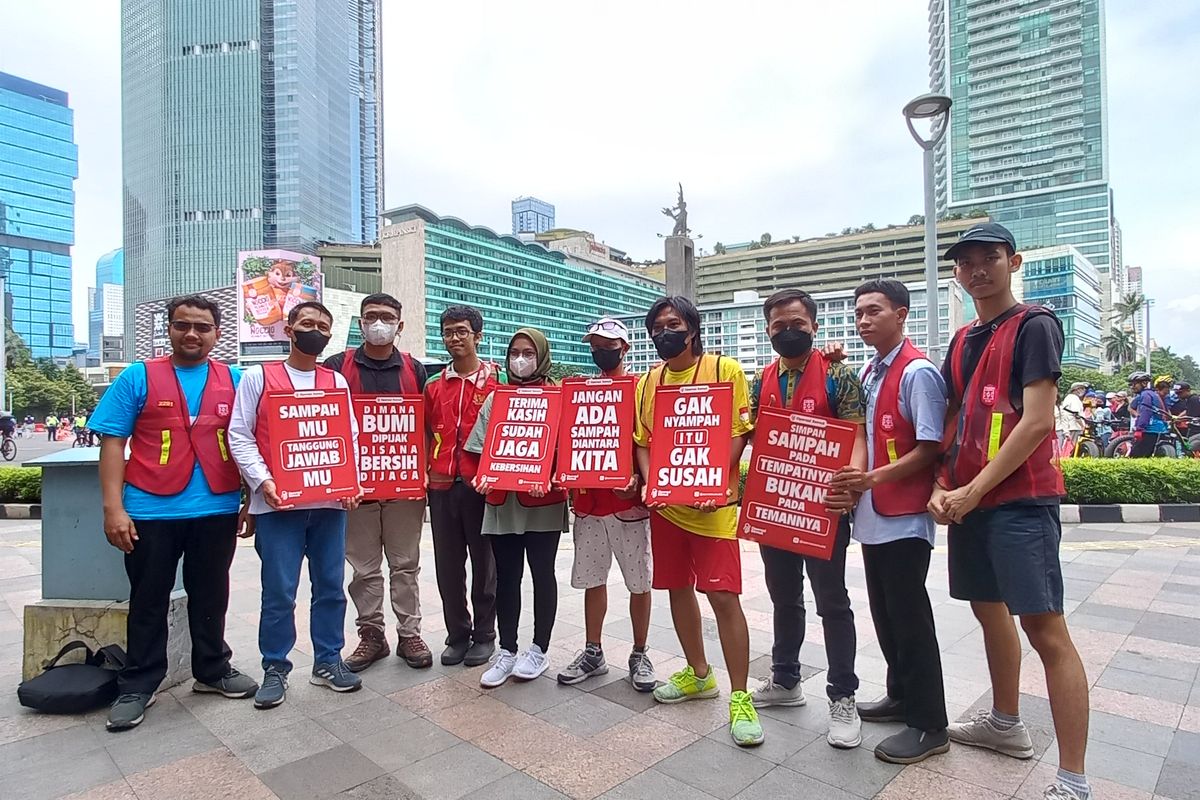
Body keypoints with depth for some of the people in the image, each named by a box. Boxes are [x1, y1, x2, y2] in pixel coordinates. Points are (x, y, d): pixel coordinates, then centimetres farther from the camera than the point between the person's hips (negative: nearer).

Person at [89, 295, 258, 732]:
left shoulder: (234, 380, 5)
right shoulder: (137, 377, 0)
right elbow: (113, 444, -2)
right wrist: (113, 508, -10)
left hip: (217, 511, 2)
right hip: (151, 512, -2)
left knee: (210, 597, 16)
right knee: (148, 601, 11)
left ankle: (213, 671, 32)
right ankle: (137, 687, 27)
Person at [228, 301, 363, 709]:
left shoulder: (338, 381, 12)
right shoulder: (258, 376, 4)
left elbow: (351, 437, 10)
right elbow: (240, 435, -1)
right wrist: (262, 480, -13)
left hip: (330, 501, 3)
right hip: (277, 503, -3)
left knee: (330, 585, 9)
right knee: (279, 591, 2)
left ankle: (328, 661, 24)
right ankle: (275, 669, 19)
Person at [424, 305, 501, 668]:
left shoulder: (496, 380, 0)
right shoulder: (434, 385, 11)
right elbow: (427, 433, 16)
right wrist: (424, 471, 4)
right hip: (442, 486, 4)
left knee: (484, 562, 7)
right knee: (448, 564, 10)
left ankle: (484, 635, 22)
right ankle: (457, 634, 26)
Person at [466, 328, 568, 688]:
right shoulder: (496, 398, 10)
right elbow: (482, 446, 8)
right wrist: (484, 475, -10)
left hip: (543, 501, -3)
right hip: (501, 500, 3)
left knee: (542, 574, 8)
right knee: (506, 576, 10)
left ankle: (539, 649, 23)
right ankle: (506, 651, 23)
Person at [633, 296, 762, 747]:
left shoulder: (725, 370, -5)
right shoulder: (648, 381, 9)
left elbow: (739, 433, -8)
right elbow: (641, 441, 10)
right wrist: (650, 482, -8)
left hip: (712, 503, -5)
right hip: (665, 504, 5)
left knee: (723, 595, -6)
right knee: (678, 588, 14)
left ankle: (740, 697, 8)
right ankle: (699, 674, 33)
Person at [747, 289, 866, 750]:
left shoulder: (838, 376, -7)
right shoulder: (762, 382, 8)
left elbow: (857, 436, -14)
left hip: (823, 506, -5)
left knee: (832, 602, 5)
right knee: (784, 598, 17)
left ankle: (843, 697, 19)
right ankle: (785, 680, 33)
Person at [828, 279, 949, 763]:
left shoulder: (917, 372, -13)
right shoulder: (868, 373, 12)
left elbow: (930, 448, -16)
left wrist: (874, 477, -22)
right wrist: (853, 482, 5)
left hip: (904, 518, -8)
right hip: (873, 515, 8)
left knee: (909, 617, 1)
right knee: (884, 613, 17)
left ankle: (929, 725, 15)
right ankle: (901, 696, 34)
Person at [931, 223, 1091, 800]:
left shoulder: (1035, 325, -6)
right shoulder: (962, 341, 15)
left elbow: (1037, 422, -15)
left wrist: (974, 490, -16)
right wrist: (941, 487, 1)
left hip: (1020, 498, -8)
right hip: (966, 498, 8)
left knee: (1045, 629, -7)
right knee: (988, 608, 18)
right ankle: (1005, 724, 36)